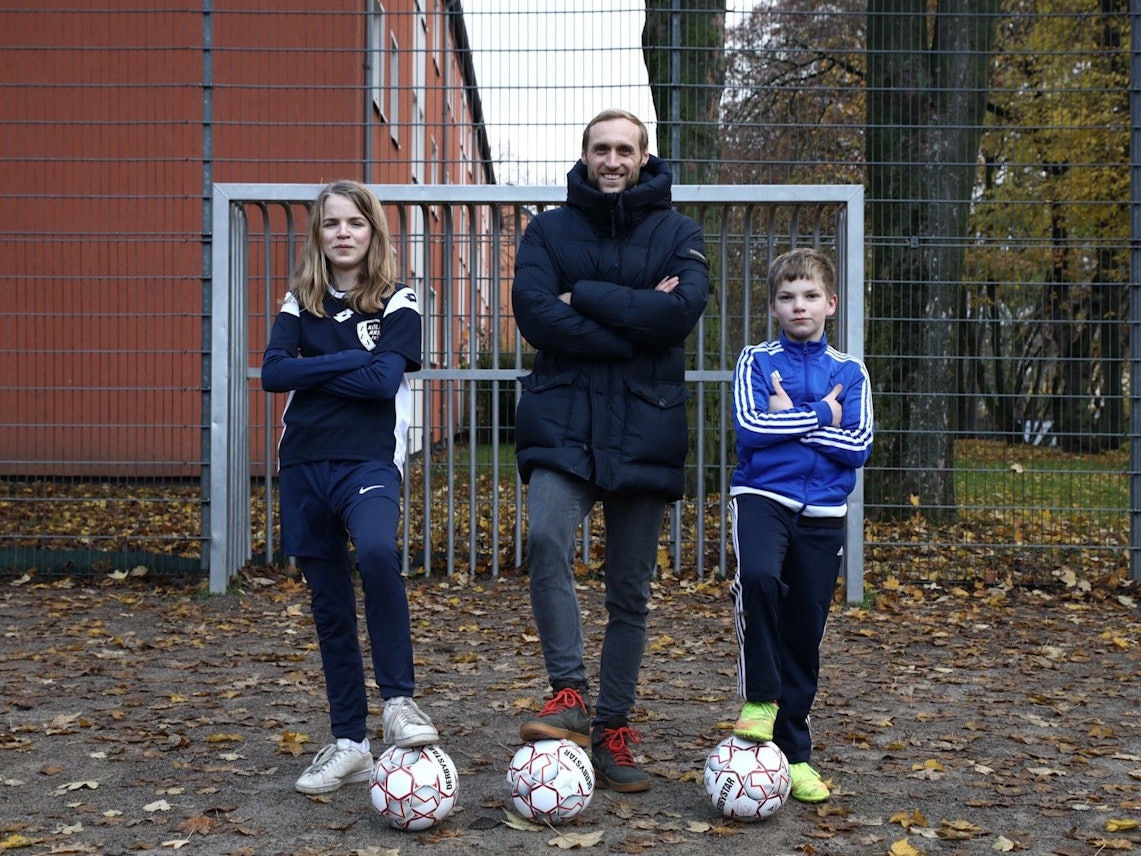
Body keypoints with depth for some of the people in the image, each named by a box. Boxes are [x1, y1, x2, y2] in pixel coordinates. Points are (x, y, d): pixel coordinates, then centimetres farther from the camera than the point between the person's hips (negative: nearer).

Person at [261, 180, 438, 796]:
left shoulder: (397, 303, 3)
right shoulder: (300, 301, 12)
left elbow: (384, 382, -13)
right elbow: (273, 373, -3)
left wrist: (309, 370, -5)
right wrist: (350, 361, -9)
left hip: (368, 461, -4)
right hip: (303, 464, 4)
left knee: (376, 551, -34)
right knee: (329, 605, 8)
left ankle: (398, 700, -20)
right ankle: (349, 744, 18)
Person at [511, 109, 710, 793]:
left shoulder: (677, 232, 7)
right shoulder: (549, 230, 8)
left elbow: (685, 309, -12)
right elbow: (535, 313, -8)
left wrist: (585, 298, -11)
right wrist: (635, 320, -12)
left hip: (645, 426, 1)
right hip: (562, 420, 0)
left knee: (632, 592, 5)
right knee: (547, 538, -29)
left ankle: (613, 732, 17)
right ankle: (569, 695, -16)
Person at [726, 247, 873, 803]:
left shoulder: (849, 372, 9)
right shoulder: (756, 360, 4)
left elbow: (859, 446, -4)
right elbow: (749, 426, -12)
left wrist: (789, 418, -8)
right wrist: (820, 416, -7)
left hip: (823, 512, 3)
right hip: (761, 495, -2)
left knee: (805, 633, 5)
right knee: (757, 576, -33)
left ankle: (793, 751, 20)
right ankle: (759, 696, -12)